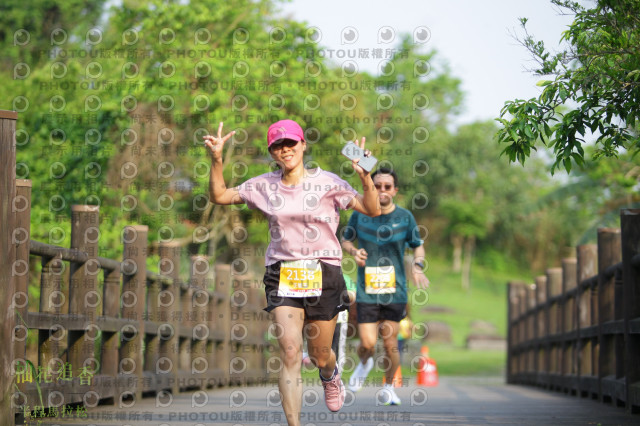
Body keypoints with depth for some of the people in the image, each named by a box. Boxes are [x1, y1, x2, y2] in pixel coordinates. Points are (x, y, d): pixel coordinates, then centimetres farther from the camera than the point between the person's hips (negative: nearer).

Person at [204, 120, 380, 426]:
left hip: (323, 274, -1)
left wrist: (366, 177, -23)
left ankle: (330, 377, 48)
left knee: (319, 355, 9)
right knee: (290, 354, -14)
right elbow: (219, 196, 13)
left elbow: (372, 209, -7)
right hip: (282, 274, 1)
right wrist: (217, 160, 0)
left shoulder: (326, 182, -3)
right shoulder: (264, 186, 6)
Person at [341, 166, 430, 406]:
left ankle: (389, 387, 25)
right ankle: (364, 364, 29)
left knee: (390, 345, 1)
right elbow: (345, 240, 16)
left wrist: (418, 266, -6)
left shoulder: (404, 217, 1)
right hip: (366, 291, 0)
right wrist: (353, 252, -6)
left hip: (395, 291, 0)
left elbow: (418, 245, 13)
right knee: (367, 343, -7)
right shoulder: (360, 215, 1)